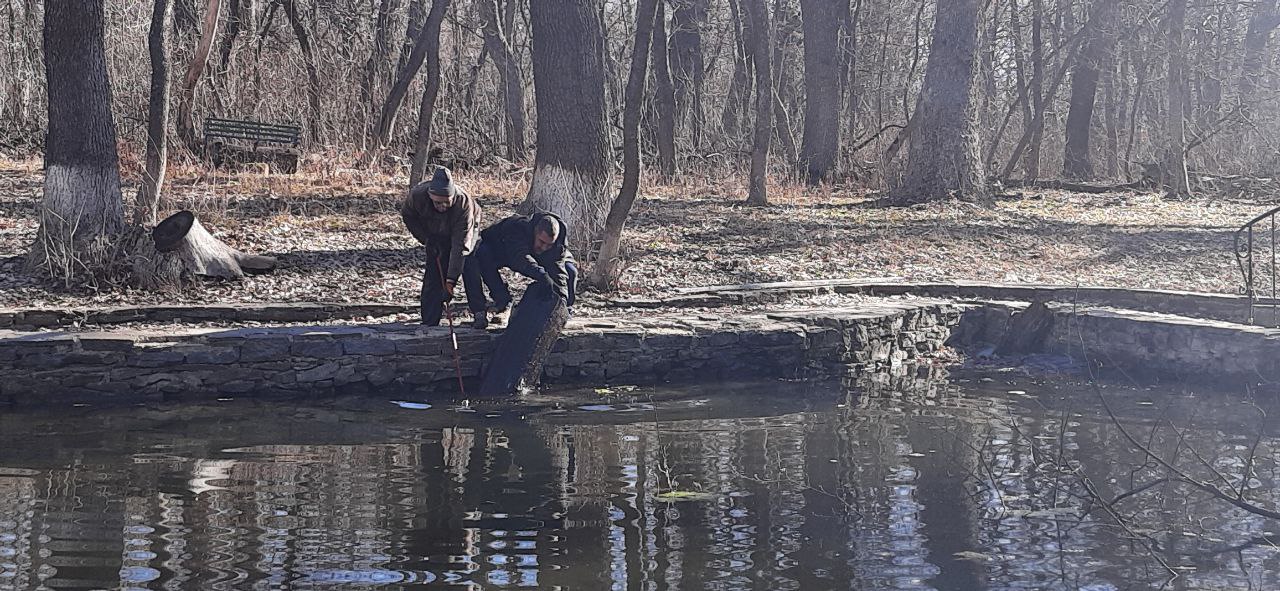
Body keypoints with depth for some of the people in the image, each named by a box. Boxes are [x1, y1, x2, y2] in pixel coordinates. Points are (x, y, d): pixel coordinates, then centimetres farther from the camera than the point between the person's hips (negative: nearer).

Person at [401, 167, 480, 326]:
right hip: (436, 236, 2)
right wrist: (426, 239, -19)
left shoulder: (464, 204, -42)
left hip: (463, 231, -1)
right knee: (433, 277, -8)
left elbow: (460, 245, -43)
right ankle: (429, 324, -3)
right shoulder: (417, 195, -35)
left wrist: (451, 279, -47)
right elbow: (407, 215, -9)